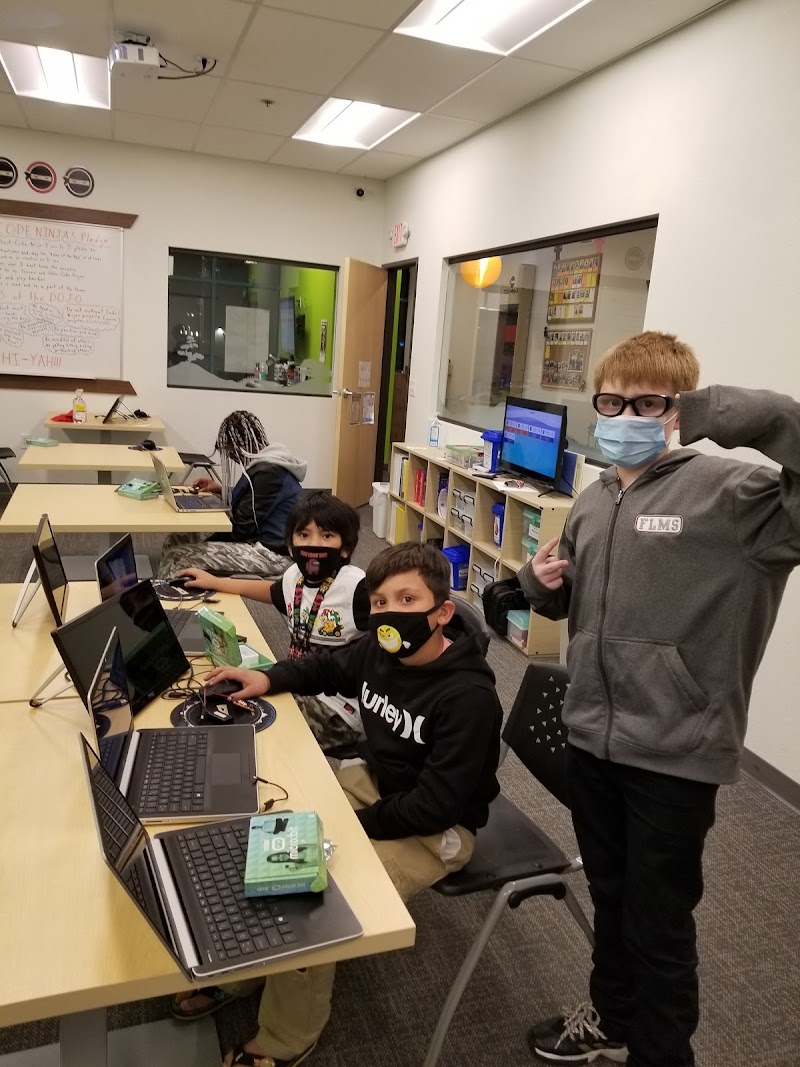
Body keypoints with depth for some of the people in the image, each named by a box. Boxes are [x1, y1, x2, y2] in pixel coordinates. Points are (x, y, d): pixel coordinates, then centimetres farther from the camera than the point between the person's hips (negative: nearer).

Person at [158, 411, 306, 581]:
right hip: (258, 541, 10)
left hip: (272, 553, -10)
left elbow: (243, 527, -17)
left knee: (178, 557, -18)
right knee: (176, 540, 6)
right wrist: (221, 489, 17)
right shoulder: (264, 465, 12)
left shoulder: (269, 472, -18)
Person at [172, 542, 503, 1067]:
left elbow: (434, 806, -28)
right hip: (375, 782, 8)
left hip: (438, 830, -8)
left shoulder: (469, 696, -30)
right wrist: (268, 679, -5)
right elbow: (326, 668, 13)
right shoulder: (379, 651, -9)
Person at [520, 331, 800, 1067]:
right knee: (609, 897, 26)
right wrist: (542, 583, -4)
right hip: (592, 737, 6)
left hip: (676, 752, -6)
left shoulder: (727, 495, -16)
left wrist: (717, 410, -31)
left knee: (660, 923, 14)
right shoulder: (594, 503, 5)